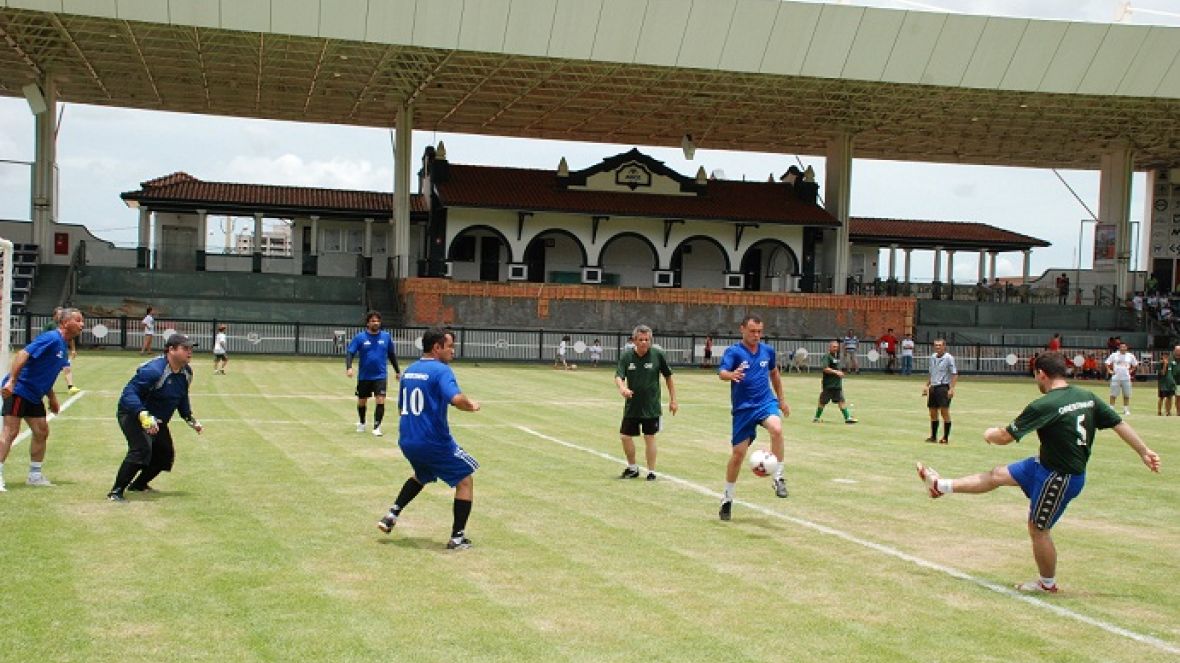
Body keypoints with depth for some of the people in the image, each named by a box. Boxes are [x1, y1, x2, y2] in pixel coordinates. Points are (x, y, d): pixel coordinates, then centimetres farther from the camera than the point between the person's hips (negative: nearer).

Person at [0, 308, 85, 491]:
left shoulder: (64, 347, 13)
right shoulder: (51, 338, -16)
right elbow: (23, 355, -25)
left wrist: (52, 399, 21)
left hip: (34, 396, 10)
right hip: (18, 390, -10)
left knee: (42, 432, 11)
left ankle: (35, 476, 21)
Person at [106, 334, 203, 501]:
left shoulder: (187, 373, -1)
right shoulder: (154, 370, -29)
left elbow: (182, 398, 17)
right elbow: (129, 393, -33)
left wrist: (190, 419, 13)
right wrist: (143, 415, -44)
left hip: (157, 420, 9)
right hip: (133, 415, -9)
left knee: (165, 454, 13)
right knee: (142, 448, -29)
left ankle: (138, 484, 37)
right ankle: (116, 491, -21)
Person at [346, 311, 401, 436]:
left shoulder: (386, 336, 0)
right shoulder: (360, 337, -6)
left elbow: (392, 354, 11)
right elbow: (350, 353, -8)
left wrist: (397, 371, 15)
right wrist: (349, 367, -25)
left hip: (380, 375, 0)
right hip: (364, 376, 0)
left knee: (381, 400, -15)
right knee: (362, 401, 14)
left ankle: (377, 427, -8)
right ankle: (361, 422, 39)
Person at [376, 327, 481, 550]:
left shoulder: (409, 370, 11)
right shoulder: (441, 370, -13)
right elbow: (456, 399, -29)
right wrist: (472, 405, -10)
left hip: (406, 441, 8)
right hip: (434, 442, -8)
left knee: (422, 475, 35)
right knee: (465, 480, 9)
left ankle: (392, 515, 24)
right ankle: (457, 537, 6)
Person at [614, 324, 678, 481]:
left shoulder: (658, 355, -8)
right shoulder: (627, 356, -6)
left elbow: (668, 376, 2)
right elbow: (618, 376, -12)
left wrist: (673, 400, 2)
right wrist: (622, 387, -36)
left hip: (651, 406, -2)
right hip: (631, 405, 2)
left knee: (649, 437, 2)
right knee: (625, 436, 6)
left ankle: (651, 472, 14)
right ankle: (632, 468, 27)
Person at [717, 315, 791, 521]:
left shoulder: (768, 351, 6)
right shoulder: (733, 352, -7)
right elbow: (722, 372, -25)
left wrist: (781, 400, 27)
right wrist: (731, 375, -48)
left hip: (766, 402, 2)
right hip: (743, 408, -2)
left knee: (776, 429, -31)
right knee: (738, 453, 2)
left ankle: (778, 478, -16)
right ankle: (728, 498, 21)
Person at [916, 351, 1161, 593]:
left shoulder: (1044, 406, -24)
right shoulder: (1087, 397, -3)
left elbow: (1005, 437, -17)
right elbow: (1120, 424, -1)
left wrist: (990, 434, 5)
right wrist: (1144, 452, 7)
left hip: (1060, 478, -9)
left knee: (1038, 529, 9)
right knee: (998, 475, 14)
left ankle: (1047, 584, 26)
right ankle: (940, 486, 25)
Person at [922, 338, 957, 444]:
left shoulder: (949, 358, -7)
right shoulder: (933, 357, 13)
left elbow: (955, 374, -10)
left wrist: (951, 389, -18)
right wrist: (927, 386, 18)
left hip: (944, 387, -7)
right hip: (933, 387, 7)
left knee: (944, 412, -7)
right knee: (933, 413, 9)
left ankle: (945, 438, -3)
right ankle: (933, 436, 19)